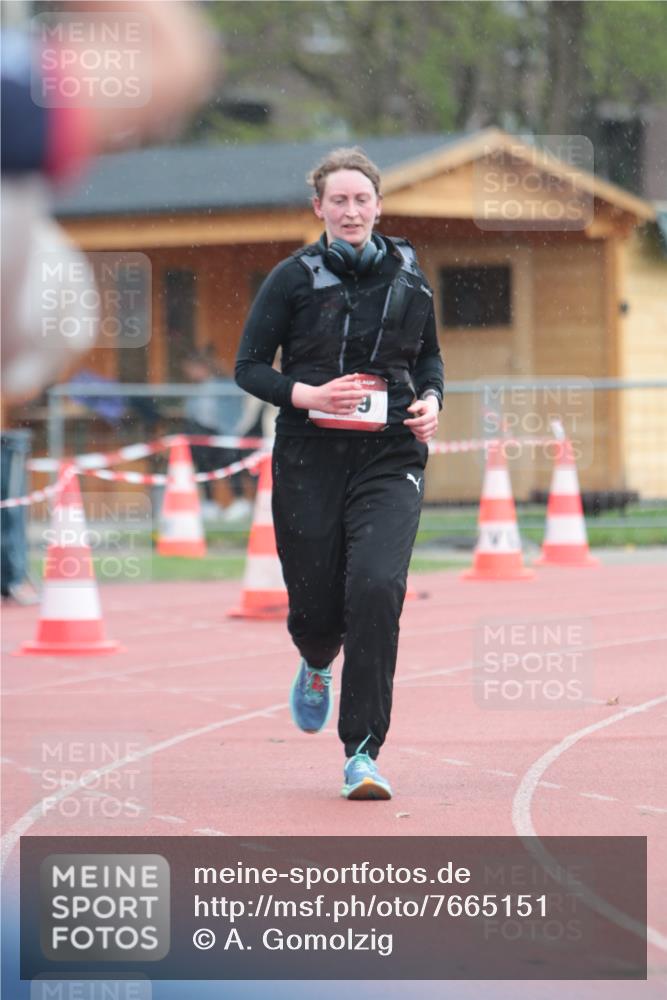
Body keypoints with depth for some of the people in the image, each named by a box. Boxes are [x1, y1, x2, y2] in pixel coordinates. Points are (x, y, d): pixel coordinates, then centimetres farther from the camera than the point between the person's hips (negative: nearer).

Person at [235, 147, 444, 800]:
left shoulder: (407, 274, 7)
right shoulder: (294, 278, 0)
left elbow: (429, 353, 22)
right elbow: (249, 366, 1)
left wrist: (430, 400, 2)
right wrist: (310, 395, -14)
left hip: (390, 458, 1)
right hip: (310, 458, 0)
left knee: (376, 586, -19)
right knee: (315, 601, 4)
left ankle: (362, 753, -14)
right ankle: (316, 667, 45)